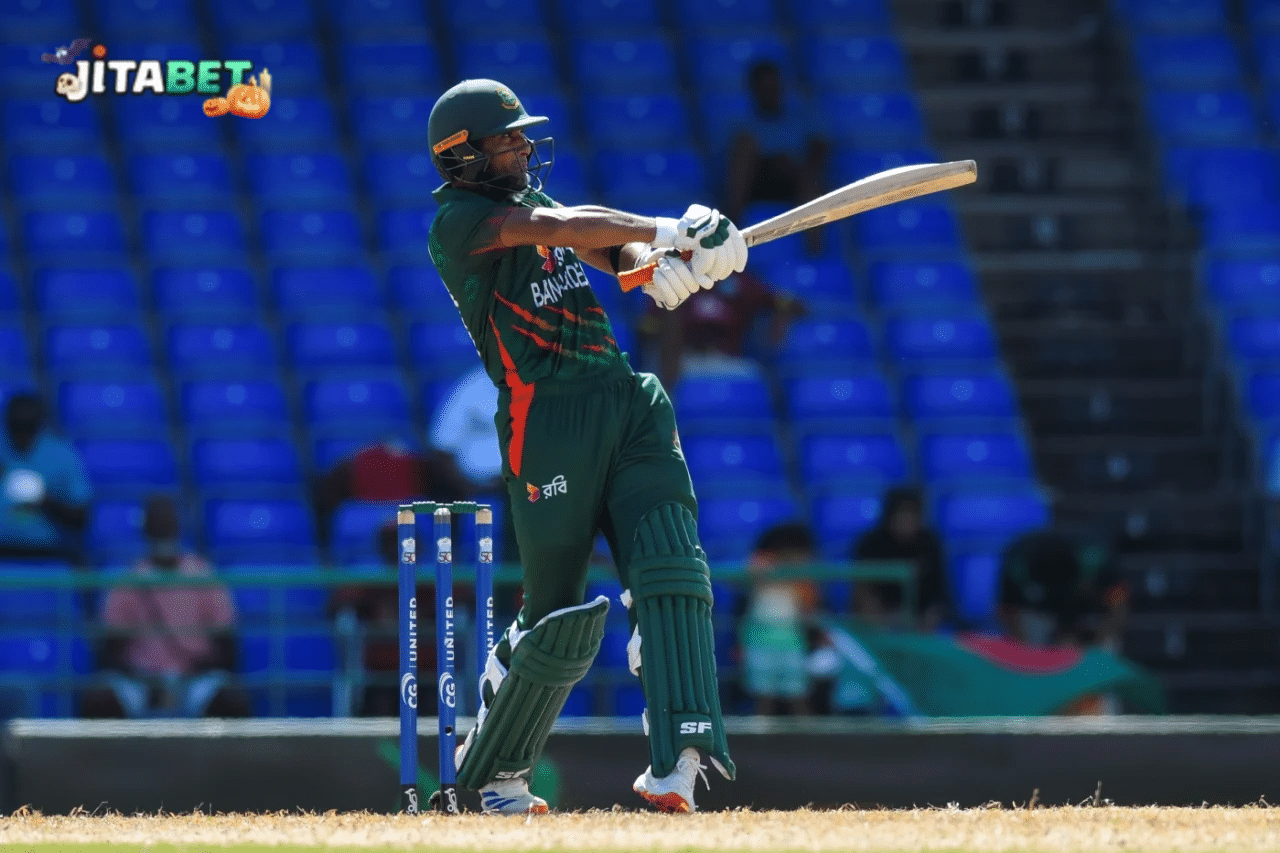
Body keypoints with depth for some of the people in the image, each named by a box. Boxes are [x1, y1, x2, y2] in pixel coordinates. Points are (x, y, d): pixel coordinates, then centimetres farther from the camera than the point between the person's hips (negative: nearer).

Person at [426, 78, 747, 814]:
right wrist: (662, 231, -23)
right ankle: (493, 772, 21)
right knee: (557, 614, -2)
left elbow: (611, 250, 9)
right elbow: (555, 227, -19)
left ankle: (676, 761, -24)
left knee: (671, 573, -14)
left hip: (629, 406, 7)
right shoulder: (459, 220, -3)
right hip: (548, 417, -7)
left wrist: (656, 265, -14)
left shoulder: (527, 200, 22)